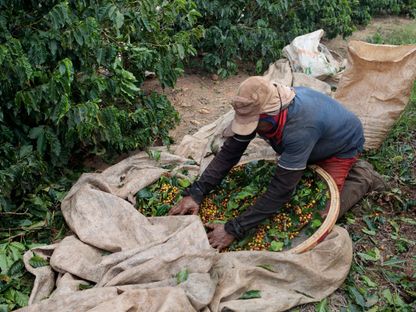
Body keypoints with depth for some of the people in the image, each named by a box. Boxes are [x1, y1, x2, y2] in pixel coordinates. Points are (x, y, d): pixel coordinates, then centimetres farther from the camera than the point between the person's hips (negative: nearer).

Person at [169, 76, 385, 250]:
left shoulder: (300, 128, -46)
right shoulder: (260, 109, -25)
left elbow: (280, 191, -45)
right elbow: (230, 152, -18)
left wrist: (233, 230, -44)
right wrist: (195, 193, -27)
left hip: (342, 145, -7)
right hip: (317, 145, 7)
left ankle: (362, 178, 8)